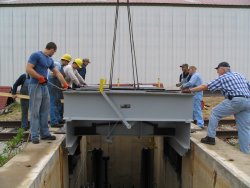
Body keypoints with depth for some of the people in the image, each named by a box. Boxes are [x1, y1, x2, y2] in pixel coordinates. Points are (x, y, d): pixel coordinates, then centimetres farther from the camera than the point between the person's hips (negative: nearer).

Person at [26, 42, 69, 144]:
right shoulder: (36, 55, -9)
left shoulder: (50, 60, 15)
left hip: (44, 86, 8)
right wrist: (40, 77, -14)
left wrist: (65, 84, 19)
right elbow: (28, 69, -16)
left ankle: (45, 133, 17)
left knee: (45, 112, 10)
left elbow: (57, 73, 21)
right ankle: (34, 136, 0)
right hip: (35, 86, -8)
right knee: (35, 112, -5)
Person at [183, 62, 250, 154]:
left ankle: (210, 137, 10)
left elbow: (205, 87, 7)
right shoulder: (239, 75, 26)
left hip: (235, 101, -7)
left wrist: (190, 90, 13)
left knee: (215, 113, 11)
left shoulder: (222, 78, 7)